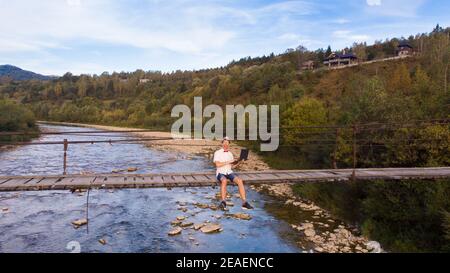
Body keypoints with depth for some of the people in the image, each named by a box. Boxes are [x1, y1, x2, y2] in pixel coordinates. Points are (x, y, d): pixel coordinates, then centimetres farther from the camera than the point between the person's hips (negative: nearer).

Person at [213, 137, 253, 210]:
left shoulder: (230, 154, 17)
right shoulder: (217, 153, 1)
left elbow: (233, 165, 15)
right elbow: (217, 164, -13)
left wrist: (238, 162, -3)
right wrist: (228, 162, -14)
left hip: (229, 172, 4)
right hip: (220, 173, -4)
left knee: (240, 180, -25)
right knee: (224, 181, -40)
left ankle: (244, 202, -28)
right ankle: (223, 202, -34)